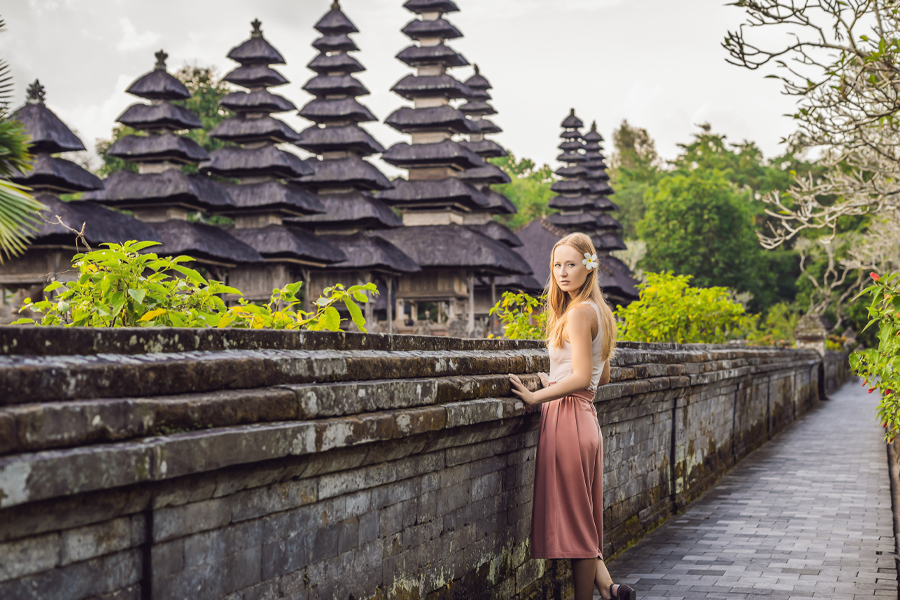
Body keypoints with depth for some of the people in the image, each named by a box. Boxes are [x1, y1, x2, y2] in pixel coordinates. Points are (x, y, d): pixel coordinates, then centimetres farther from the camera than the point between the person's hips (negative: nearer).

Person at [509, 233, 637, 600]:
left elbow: (582, 378, -21)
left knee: (574, 519, -2)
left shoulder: (578, 313, -14)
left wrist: (535, 397, -15)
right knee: (583, 519, 15)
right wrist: (555, 383, 23)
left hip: (567, 418, -10)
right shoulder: (598, 311, 15)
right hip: (586, 418, 10)